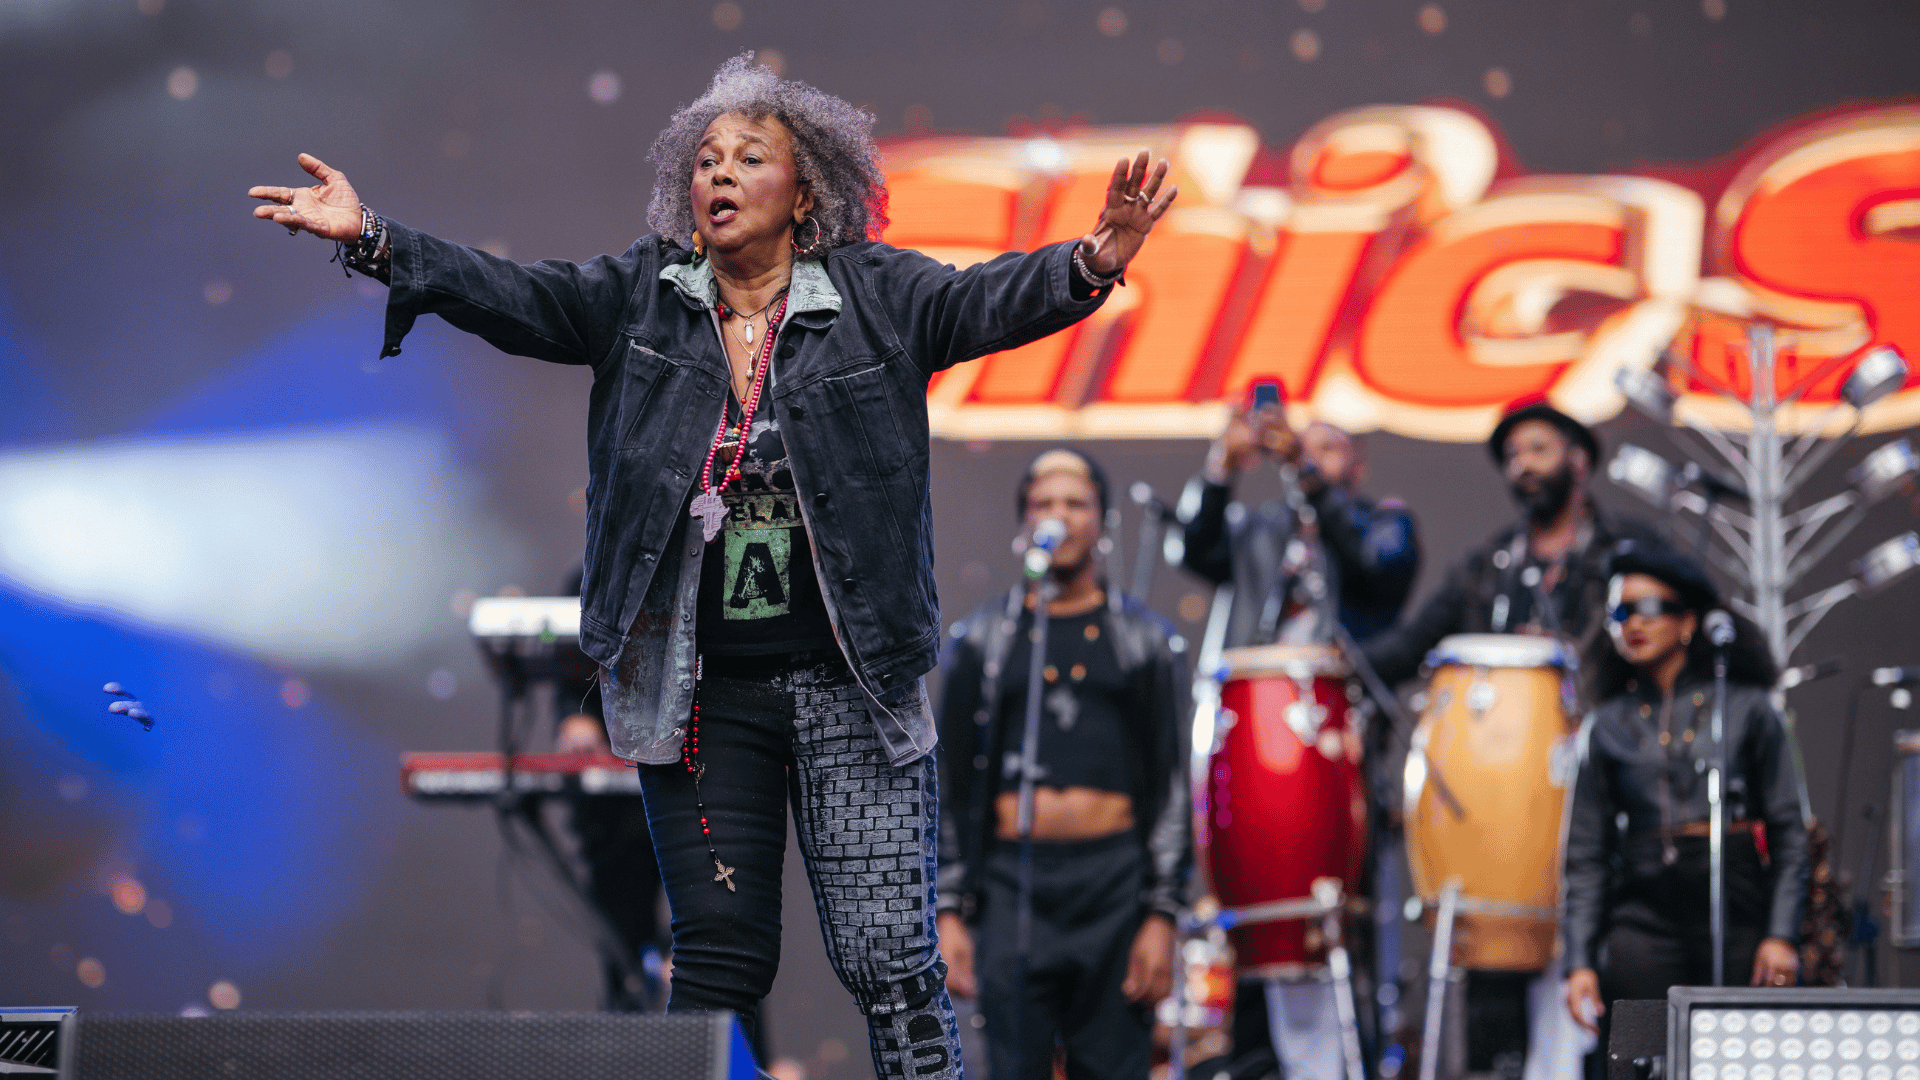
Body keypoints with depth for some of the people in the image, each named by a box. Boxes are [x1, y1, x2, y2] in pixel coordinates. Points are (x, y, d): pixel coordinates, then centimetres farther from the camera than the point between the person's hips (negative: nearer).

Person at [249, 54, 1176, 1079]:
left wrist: (1089, 265, -35)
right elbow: (507, 295, -3)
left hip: (848, 686, -2)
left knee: (889, 963, -4)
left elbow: (984, 301, -14)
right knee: (721, 957, 6)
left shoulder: (873, 294, 0)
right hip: (699, 693, 2)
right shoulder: (641, 294, 6)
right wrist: (373, 239, -16)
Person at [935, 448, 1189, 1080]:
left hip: (1115, 883, 0)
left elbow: (1171, 786, 6)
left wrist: (1162, 916, -3)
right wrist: (949, 913, 2)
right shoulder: (982, 640, 12)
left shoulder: (1144, 639, 10)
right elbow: (952, 784, 10)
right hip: (1012, 885, 0)